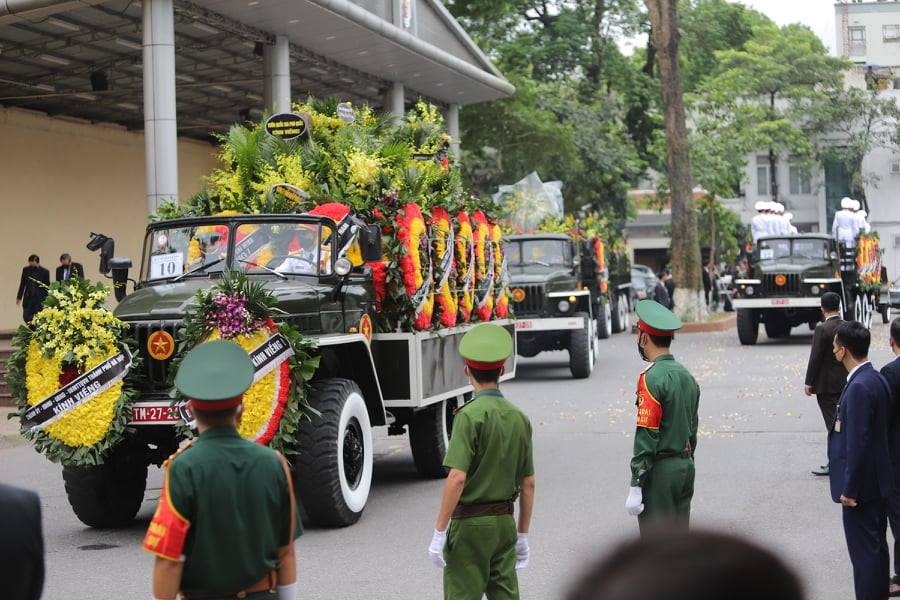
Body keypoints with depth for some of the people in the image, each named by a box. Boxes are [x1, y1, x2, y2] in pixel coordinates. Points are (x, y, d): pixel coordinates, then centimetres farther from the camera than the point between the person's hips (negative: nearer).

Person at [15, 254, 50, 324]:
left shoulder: (45, 272, -6)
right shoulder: (25, 270, 4)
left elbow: (47, 286, -1)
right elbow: (22, 284, 11)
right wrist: (19, 297, 11)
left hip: (40, 299, -3)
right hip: (28, 298, 3)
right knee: (26, 317, -2)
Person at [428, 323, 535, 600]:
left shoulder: (470, 415, -14)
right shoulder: (519, 417, 5)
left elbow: (457, 477, -21)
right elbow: (528, 484, 9)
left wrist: (439, 531, -16)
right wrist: (523, 536, 17)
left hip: (470, 524, -6)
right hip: (505, 522, 6)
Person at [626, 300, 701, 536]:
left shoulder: (651, 378, -17)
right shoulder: (687, 375, 10)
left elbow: (646, 437, -20)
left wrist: (635, 488, -18)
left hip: (659, 472, -8)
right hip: (686, 467, 8)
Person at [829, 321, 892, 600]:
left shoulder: (859, 387, -23)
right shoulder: (877, 379, 7)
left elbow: (858, 443, -23)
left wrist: (849, 489, -17)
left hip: (861, 484, -10)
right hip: (878, 482, 10)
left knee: (865, 552, -2)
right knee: (876, 546, 18)